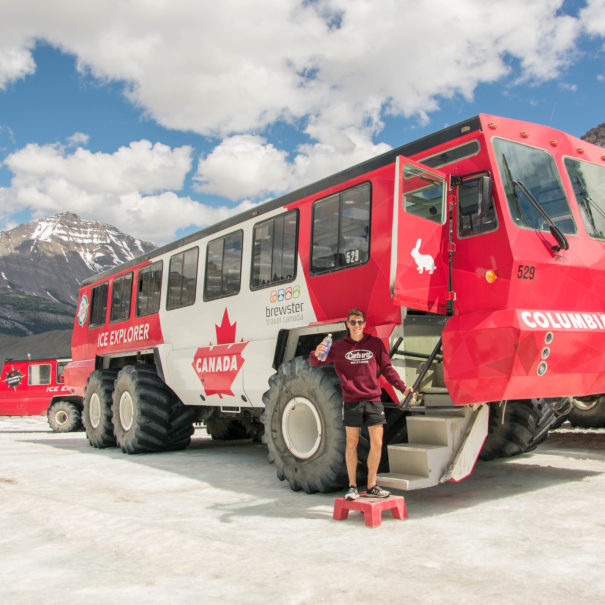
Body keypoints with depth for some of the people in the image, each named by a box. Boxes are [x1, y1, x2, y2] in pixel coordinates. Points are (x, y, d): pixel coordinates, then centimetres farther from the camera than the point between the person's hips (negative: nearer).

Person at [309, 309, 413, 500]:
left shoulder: (375, 343, 6)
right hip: (351, 401, -1)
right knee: (351, 443, 4)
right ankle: (352, 487, 15)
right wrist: (316, 354, -22)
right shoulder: (339, 347, 4)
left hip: (373, 400, 1)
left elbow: (387, 369, 11)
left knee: (377, 443, 1)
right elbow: (316, 362, 1)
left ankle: (372, 486, 14)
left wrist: (402, 387, 3)